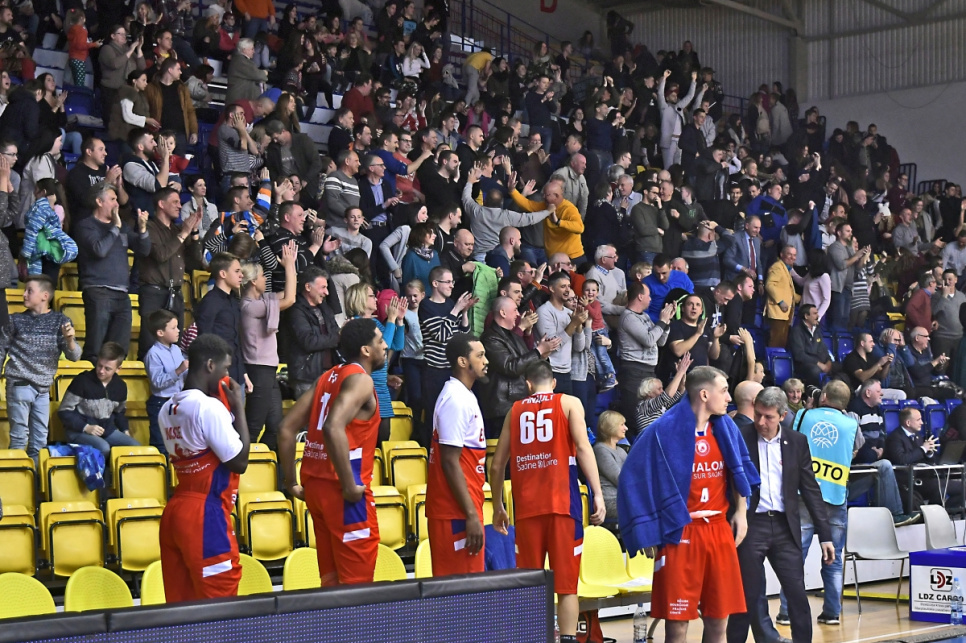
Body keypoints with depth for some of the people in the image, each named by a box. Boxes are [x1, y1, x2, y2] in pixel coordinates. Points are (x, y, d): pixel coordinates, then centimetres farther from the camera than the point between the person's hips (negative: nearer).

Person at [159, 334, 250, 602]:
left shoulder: (168, 409, 11)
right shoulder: (210, 407, -14)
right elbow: (239, 462, -12)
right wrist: (238, 407, -5)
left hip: (174, 510, 8)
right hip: (205, 514, -8)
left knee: (180, 605, 8)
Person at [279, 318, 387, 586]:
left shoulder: (328, 377, 15)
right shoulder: (360, 379, -9)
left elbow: (286, 429, 12)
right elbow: (333, 427, -27)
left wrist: (292, 483, 13)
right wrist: (350, 486, -23)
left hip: (314, 484, 8)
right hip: (341, 490, -8)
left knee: (332, 579, 13)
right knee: (356, 583, -2)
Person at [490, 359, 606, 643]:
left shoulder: (515, 410, 15)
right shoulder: (569, 403, 7)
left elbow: (497, 465, 14)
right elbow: (583, 448, -8)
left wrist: (497, 506, 24)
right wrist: (598, 494, -12)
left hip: (526, 506, 2)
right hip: (562, 503, -2)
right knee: (566, 584, 1)